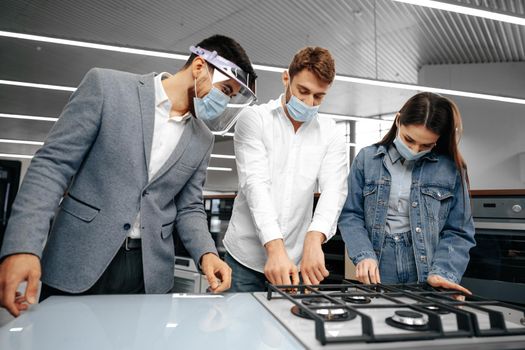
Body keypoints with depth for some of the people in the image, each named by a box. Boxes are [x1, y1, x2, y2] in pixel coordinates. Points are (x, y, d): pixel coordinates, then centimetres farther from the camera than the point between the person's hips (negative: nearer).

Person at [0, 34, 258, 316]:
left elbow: (188, 207, 10)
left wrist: (206, 254, -8)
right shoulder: (107, 85, -5)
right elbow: (53, 164, -8)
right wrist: (23, 246, -17)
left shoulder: (202, 139, 6)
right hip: (77, 263, -3)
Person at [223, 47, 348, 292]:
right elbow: (255, 183, -18)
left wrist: (313, 239, -31)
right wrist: (275, 248, -29)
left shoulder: (330, 134, 3)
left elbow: (334, 189, -12)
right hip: (245, 257, -1)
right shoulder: (254, 118, -5)